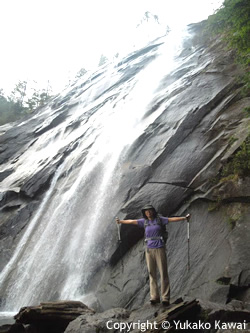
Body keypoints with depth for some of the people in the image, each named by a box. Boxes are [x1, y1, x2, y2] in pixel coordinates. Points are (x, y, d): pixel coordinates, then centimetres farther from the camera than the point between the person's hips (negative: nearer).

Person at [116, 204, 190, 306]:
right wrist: (120, 221, 15)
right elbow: (132, 221, 12)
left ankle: (165, 298, -1)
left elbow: (172, 219, -5)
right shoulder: (144, 221, 8)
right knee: (152, 274, 2)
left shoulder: (159, 219, 1)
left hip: (160, 249, -3)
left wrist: (185, 218, -12)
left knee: (163, 273, -4)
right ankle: (154, 297, 7)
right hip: (149, 250, 3)